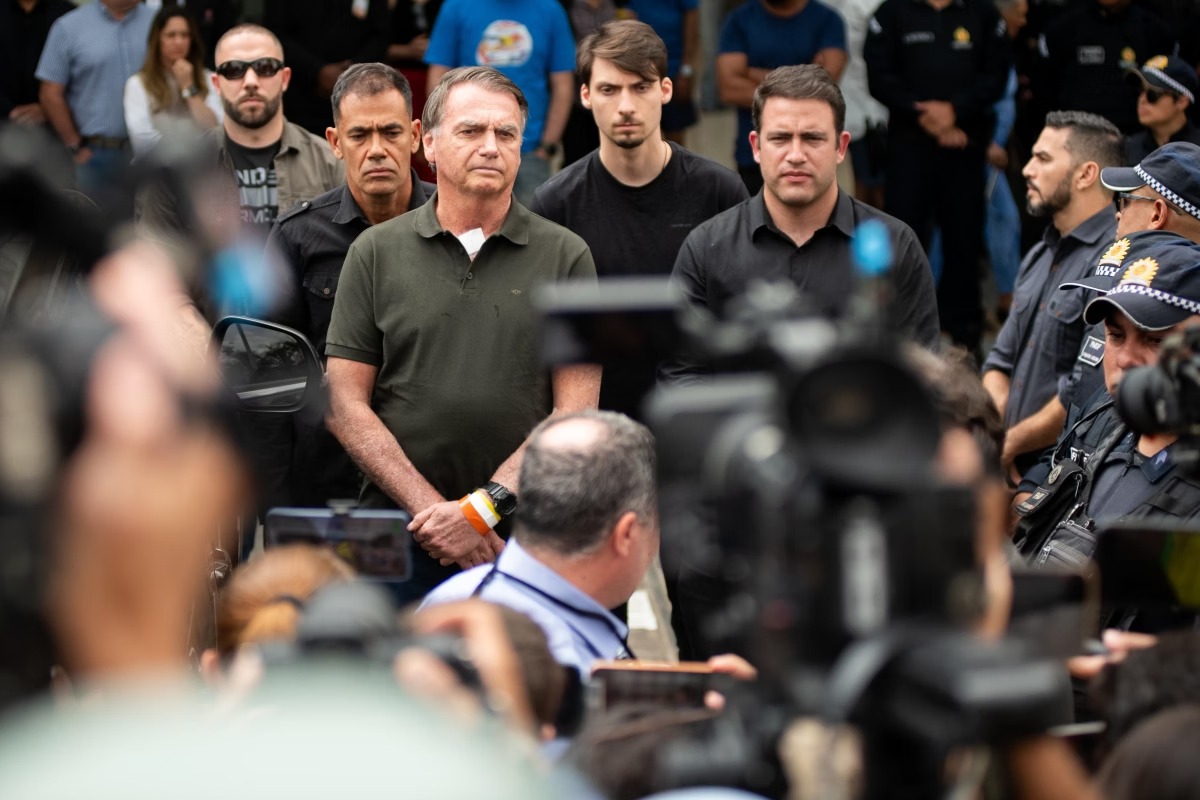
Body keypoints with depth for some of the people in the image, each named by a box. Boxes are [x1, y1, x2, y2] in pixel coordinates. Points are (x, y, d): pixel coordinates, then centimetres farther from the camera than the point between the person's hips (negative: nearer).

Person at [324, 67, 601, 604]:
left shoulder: (565, 256, 5)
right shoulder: (377, 253, 7)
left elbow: (575, 413, -1)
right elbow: (345, 404, 2)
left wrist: (482, 509, -11)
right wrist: (429, 508, -9)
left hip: (524, 540, 0)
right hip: (397, 537, 1)